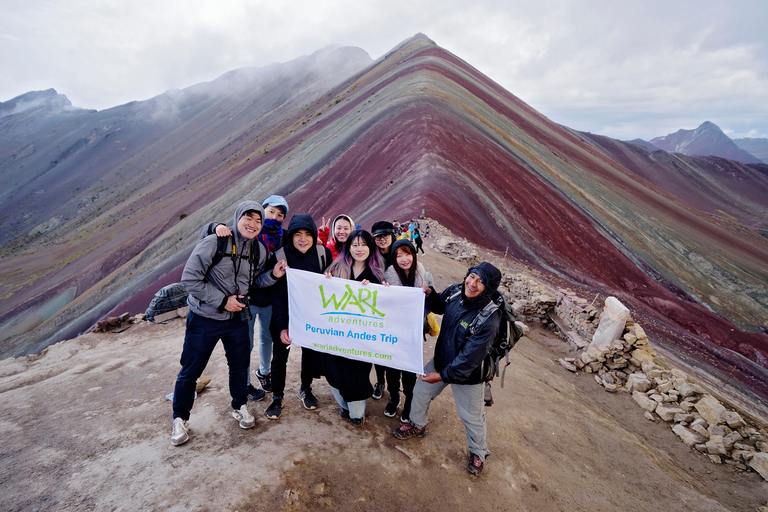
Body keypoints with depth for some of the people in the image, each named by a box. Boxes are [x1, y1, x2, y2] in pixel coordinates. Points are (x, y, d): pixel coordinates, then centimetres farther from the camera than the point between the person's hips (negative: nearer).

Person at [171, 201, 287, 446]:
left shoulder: (256, 250, 2)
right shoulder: (214, 242, -17)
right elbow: (190, 279, -18)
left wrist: (273, 275, -10)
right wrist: (223, 301, -19)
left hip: (237, 319, 5)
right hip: (205, 318, -5)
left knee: (240, 366, 17)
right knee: (190, 371, 9)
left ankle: (240, 407, 41)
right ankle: (180, 419, 32)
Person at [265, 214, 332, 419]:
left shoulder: (324, 253, -11)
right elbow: (277, 293, -18)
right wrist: (282, 326, -24)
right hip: (285, 314, -2)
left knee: (310, 352, 14)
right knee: (280, 355, 6)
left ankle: (306, 390, 38)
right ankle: (277, 397, 28)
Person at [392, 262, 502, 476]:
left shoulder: (489, 319, -33)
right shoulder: (455, 292, -16)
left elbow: (470, 358, -27)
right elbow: (439, 306, 8)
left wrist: (443, 375, -20)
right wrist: (430, 294, -14)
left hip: (467, 375, -6)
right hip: (440, 360, 6)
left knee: (472, 417, 15)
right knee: (420, 391, 23)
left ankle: (478, 452, 46)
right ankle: (417, 426, 53)